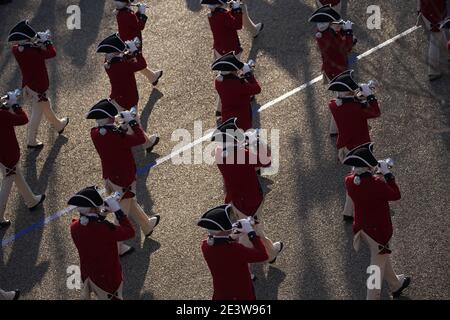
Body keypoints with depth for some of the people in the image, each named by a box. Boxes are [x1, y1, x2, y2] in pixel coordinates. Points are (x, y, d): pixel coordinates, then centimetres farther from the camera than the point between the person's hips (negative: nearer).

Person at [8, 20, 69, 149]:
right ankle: (32, 141, 18)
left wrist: (39, 42, -13)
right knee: (37, 113, 8)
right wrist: (47, 41, -14)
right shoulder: (33, 52, -34)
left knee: (46, 104, 28)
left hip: (28, 84, 8)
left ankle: (58, 125, 49)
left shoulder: (16, 49, -11)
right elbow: (52, 53, -27)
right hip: (38, 87, -8)